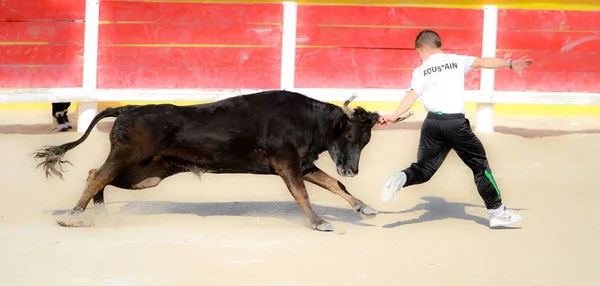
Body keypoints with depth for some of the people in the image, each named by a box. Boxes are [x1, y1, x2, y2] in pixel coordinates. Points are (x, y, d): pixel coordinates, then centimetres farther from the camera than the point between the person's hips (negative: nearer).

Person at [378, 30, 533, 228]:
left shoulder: (421, 71, 9)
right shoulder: (457, 61, 9)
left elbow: (412, 96, -5)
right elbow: (483, 62, -2)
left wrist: (393, 117, -9)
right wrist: (510, 63, -6)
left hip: (432, 123, 1)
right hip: (456, 122, -1)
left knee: (424, 168, 14)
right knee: (480, 164, 9)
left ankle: (401, 178, -18)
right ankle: (497, 212, 7)